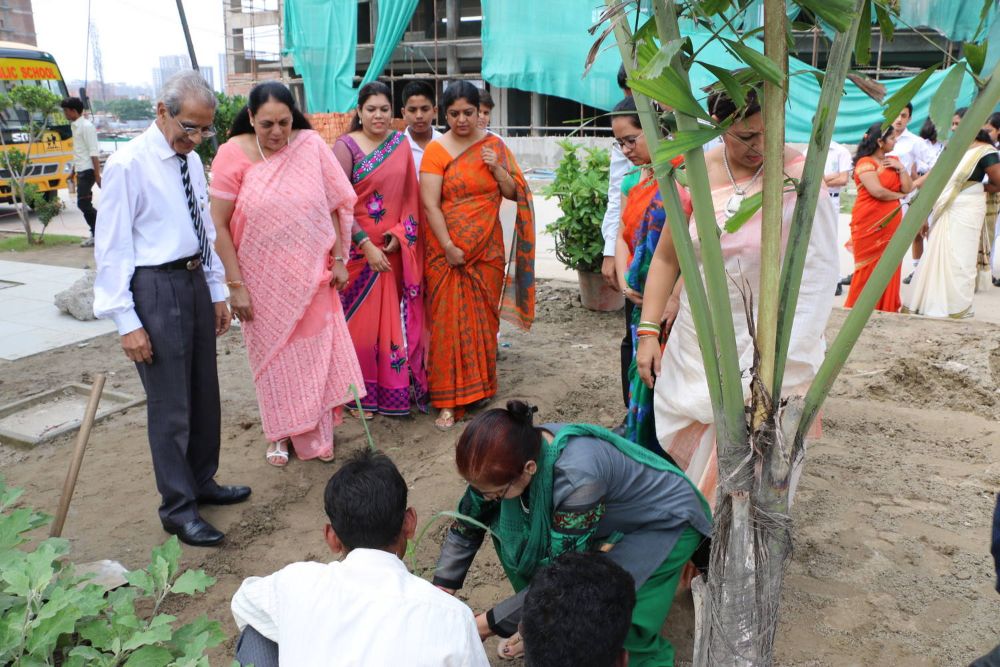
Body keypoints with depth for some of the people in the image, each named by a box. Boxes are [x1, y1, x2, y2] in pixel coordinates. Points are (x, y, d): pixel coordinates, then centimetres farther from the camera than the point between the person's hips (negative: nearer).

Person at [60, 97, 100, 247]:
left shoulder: (86, 126, -13)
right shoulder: (75, 126, 15)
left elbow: (94, 152, -18)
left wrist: (97, 174, -21)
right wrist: (74, 170, 24)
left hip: (87, 170, -9)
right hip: (81, 170, 9)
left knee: (83, 203, -11)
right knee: (85, 204, 9)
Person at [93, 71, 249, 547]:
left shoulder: (192, 161, 8)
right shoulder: (128, 165, -14)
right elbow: (111, 247, -14)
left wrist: (217, 292, 15)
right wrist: (126, 321, -16)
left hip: (195, 281, 8)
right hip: (155, 288, -7)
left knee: (205, 393, 17)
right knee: (170, 405, 0)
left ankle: (202, 482, 35)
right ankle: (178, 508, 16)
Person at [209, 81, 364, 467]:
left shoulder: (310, 145, -6)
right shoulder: (233, 153, -10)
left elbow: (335, 205, 2)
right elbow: (219, 225, -9)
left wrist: (338, 259, 0)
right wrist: (234, 285, -10)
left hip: (311, 276, 1)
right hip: (263, 281, -1)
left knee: (314, 351, 7)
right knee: (274, 355, 11)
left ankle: (316, 431, 25)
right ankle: (280, 434, 29)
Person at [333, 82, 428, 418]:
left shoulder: (401, 143, 7)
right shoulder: (346, 146, -6)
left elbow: (411, 195, 7)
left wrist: (400, 233, -8)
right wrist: (366, 245, -16)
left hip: (395, 249, 4)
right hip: (358, 250, -4)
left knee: (394, 320, 8)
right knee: (360, 319, 3)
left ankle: (395, 388, 22)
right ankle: (360, 395, 17)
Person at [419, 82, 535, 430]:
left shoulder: (494, 145, 7)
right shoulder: (436, 149, -5)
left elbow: (514, 193, 8)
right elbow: (430, 204, -11)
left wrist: (497, 168, -9)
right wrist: (449, 247, -16)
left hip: (487, 249, 4)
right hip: (447, 251, -3)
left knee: (484, 320, 11)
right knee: (450, 322, -2)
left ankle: (479, 386, 28)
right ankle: (448, 401, 4)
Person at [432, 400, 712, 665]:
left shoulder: (578, 474, -40)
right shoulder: (514, 454, -20)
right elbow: (468, 524, -5)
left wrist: (490, 624, -24)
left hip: (669, 521, -6)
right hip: (613, 517, 7)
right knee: (505, 524, -8)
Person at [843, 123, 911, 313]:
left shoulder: (893, 160, 16)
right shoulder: (865, 163, -9)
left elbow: (908, 188, 10)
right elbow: (878, 192, -19)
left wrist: (901, 168, -3)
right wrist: (899, 195, -1)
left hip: (890, 224, 7)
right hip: (870, 225, -7)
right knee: (869, 268, -4)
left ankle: (887, 308, 13)